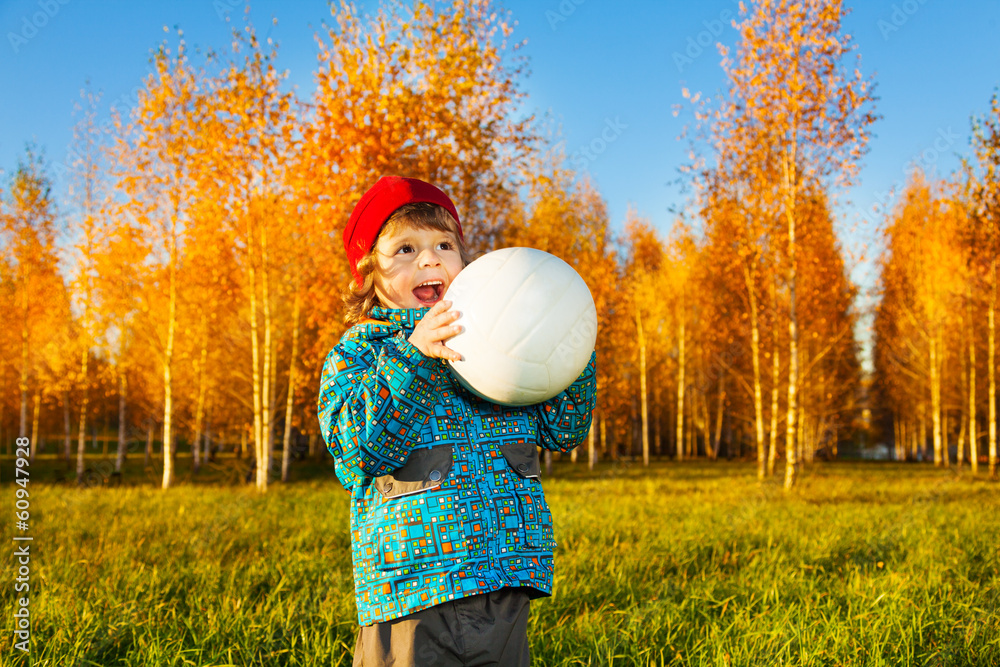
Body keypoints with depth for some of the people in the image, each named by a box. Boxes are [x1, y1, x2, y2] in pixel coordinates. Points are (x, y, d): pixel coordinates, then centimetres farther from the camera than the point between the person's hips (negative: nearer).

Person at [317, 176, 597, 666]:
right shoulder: (358, 350, 3)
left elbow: (562, 429, 12)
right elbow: (355, 444, -14)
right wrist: (413, 357, -23)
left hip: (506, 577, 4)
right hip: (413, 578, -4)